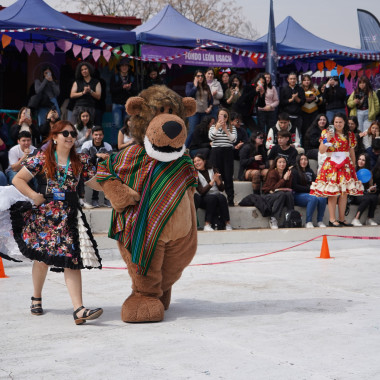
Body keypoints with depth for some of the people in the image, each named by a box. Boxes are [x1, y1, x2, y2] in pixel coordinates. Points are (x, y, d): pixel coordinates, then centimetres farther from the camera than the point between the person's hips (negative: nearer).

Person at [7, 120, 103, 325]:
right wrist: (34, 196, -8)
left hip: (69, 215, 1)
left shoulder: (80, 161, 9)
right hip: (44, 214, -1)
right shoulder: (42, 159, 1)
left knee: (72, 259, -10)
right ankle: (36, 298, 34)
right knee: (42, 257, 7)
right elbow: (17, 179, 2)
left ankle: (78, 309, -18)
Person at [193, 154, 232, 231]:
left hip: (217, 196, 2)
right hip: (204, 199, -2)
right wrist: (212, 182, -24)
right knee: (212, 197, -34)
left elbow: (222, 189, 0)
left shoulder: (213, 170, 5)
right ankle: (207, 225, -38)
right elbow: (202, 191, -13)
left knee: (221, 197, -31)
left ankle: (227, 224, -35)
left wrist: (218, 180, -20)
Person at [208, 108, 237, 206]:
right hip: (216, 152, 1)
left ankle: (230, 200, -1)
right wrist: (217, 127, -13)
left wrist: (226, 130, -12)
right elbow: (211, 137, -6)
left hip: (228, 152, -1)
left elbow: (234, 139, -4)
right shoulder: (213, 127, 12)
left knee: (228, 177, -2)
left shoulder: (232, 128, 10)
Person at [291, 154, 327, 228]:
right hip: (298, 195, -5)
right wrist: (309, 188, -12)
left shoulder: (310, 171, 22)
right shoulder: (294, 171, 3)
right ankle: (308, 222, -31)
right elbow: (294, 186, -7)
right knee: (313, 198, -36)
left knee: (322, 198, -28)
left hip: (310, 194, 5)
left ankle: (320, 221, -21)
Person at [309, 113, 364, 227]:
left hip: (346, 166, 3)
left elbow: (352, 152, 16)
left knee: (344, 192, 1)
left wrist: (353, 167, 15)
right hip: (331, 165, -3)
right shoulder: (327, 133, 2)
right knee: (333, 193, -8)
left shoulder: (350, 135, 11)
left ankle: (341, 219, 9)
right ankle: (332, 219, -5)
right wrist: (327, 139, -16)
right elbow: (321, 151, -5)